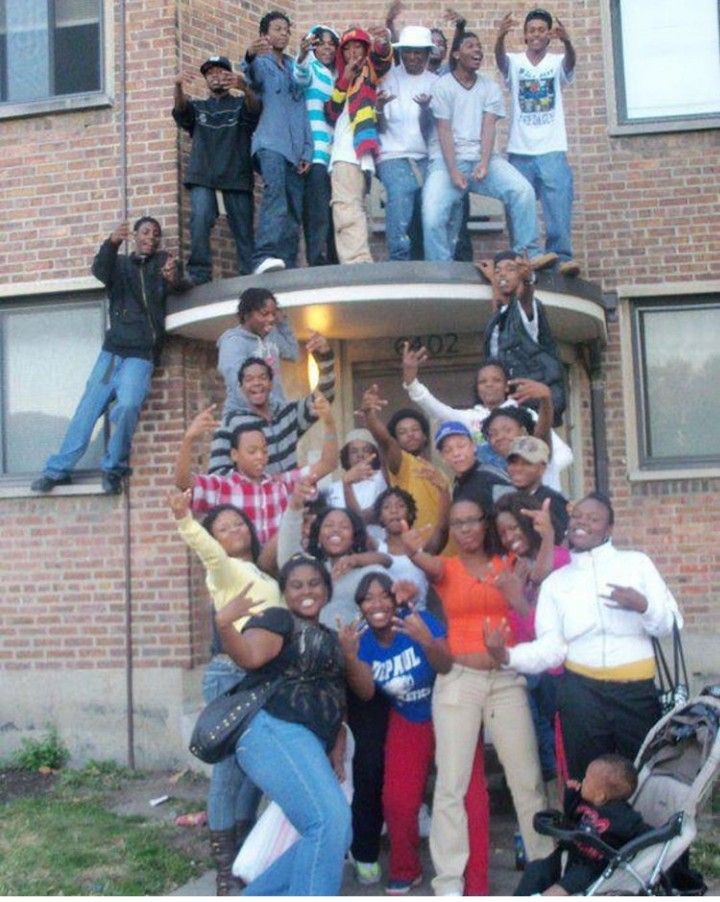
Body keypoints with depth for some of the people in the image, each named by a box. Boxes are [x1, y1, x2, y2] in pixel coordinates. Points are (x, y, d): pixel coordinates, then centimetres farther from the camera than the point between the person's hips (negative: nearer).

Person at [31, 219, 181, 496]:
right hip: (113, 350, 2)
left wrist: (173, 278, -34)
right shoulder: (119, 263, 14)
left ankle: (114, 468, -7)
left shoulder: (162, 261, 12)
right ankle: (58, 469, 9)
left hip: (142, 354, -2)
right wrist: (112, 242, -28)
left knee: (128, 405, -24)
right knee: (87, 410, 0)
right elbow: (100, 270, -9)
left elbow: (175, 284, -9)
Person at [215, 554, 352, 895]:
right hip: (274, 731, -9)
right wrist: (224, 625, -39)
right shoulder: (278, 619, 0)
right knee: (329, 819, -21)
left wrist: (336, 753, 11)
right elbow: (250, 655, -21)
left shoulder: (331, 639, 23)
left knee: (336, 833, 8)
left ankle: (258, 896, 17)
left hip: (309, 742, 9)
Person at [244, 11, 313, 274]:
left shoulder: (295, 67, 25)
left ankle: (288, 269, 4)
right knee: (275, 192, -31)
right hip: (270, 143, -6)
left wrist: (307, 150, 12)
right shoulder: (261, 63, 9)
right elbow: (252, 76, -17)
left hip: (295, 148, 7)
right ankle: (264, 257, -45)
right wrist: (250, 56, -41)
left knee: (294, 213, 2)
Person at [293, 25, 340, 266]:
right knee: (317, 215, -16)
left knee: (335, 216, 6)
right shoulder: (311, 69, 6)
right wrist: (302, 55, -39)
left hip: (336, 155, 7)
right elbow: (300, 75, -17)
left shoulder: (338, 77, 24)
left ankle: (335, 267, 10)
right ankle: (317, 265, -18)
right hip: (315, 153, -6)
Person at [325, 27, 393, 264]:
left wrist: (381, 41, -36)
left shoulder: (370, 69, 11)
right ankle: (361, 266, 8)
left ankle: (356, 264, -34)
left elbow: (381, 54, -13)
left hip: (356, 148, -9)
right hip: (345, 150, 9)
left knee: (347, 208, -23)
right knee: (353, 209, 7)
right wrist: (343, 81, 3)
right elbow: (331, 114, 15)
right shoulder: (345, 78, 29)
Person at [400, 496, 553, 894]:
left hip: (507, 680, 2)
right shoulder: (446, 568, 4)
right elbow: (428, 565, -20)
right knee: (452, 783, -1)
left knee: (527, 776, 8)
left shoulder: (508, 565, 11)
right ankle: (449, 880, 5)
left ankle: (546, 863, 24)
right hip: (458, 681, -2)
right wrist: (414, 551, -42)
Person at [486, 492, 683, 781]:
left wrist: (642, 605, -18)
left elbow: (672, 625, 1)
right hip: (581, 692, 1)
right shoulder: (555, 581, 8)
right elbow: (551, 647, -1)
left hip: (637, 690, -1)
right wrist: (508, 656, -18)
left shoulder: (637, 563, 4)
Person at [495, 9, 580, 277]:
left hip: (552, 150, -1)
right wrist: (500, 37, -39)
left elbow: (571, 61, -17)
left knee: (559, 204, -11)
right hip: (519, 151, 1)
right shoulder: (515, 62, 5)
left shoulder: (557, 63, 5)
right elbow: (500, 58, -16)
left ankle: (561, 257, -12)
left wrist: (567, 41, -40)